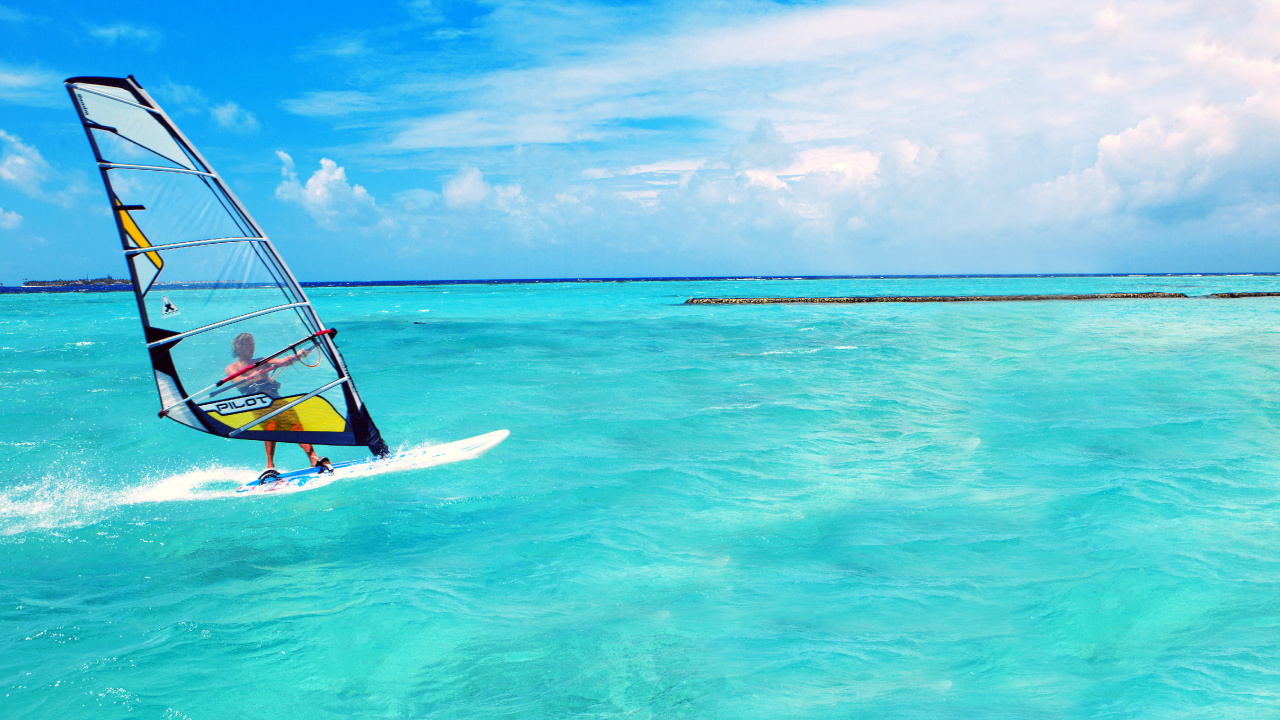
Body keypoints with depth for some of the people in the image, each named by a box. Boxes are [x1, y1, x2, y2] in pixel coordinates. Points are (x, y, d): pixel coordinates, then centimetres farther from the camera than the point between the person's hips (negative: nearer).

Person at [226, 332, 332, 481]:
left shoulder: (262, 362, 28)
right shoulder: (231, 368, 18)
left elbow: (283, 361, 12)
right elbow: (238, 381, -4)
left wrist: (297, 356, -7)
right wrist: (250, 378, -26)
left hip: (276, 400, 4)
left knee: (296, 425, -16)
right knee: (270, 426, -31)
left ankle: (314, 459, -24)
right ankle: (270, 466, -34)